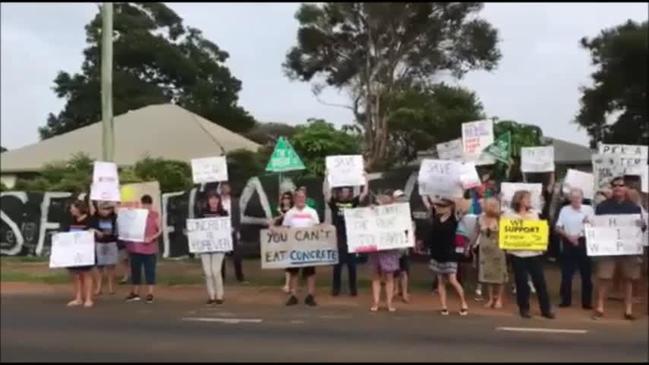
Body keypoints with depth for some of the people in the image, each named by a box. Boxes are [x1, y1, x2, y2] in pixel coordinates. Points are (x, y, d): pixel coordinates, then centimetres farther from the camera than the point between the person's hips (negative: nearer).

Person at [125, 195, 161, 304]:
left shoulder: (155, 215, 0)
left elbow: (159, 230, -3)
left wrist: (152, 238, -18)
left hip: (150, 248, -3)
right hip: (135, 247, 3)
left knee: (150, 271, 1)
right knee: (135, 270, 11)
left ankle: (150, 293, 7)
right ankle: (135, 293, 23)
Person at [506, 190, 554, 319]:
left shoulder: (534, 214, 12)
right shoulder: (510, 216, 0)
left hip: (534, 252, 3)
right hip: (518, 253, -3)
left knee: (540, 280, 2)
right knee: (521, 282, 3)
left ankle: (546, 309, 10)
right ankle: (524, 309, 16)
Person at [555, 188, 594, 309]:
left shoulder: (588, 209, 0)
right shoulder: (564, 210, 3)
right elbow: (558, 228, 2)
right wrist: (568, 236, -11)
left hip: (584, 242, -1)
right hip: (568, 243, 1)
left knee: (586, 273, 3)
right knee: (566, 273, 4)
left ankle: (586, 302, 12)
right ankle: (566, 300, 14)